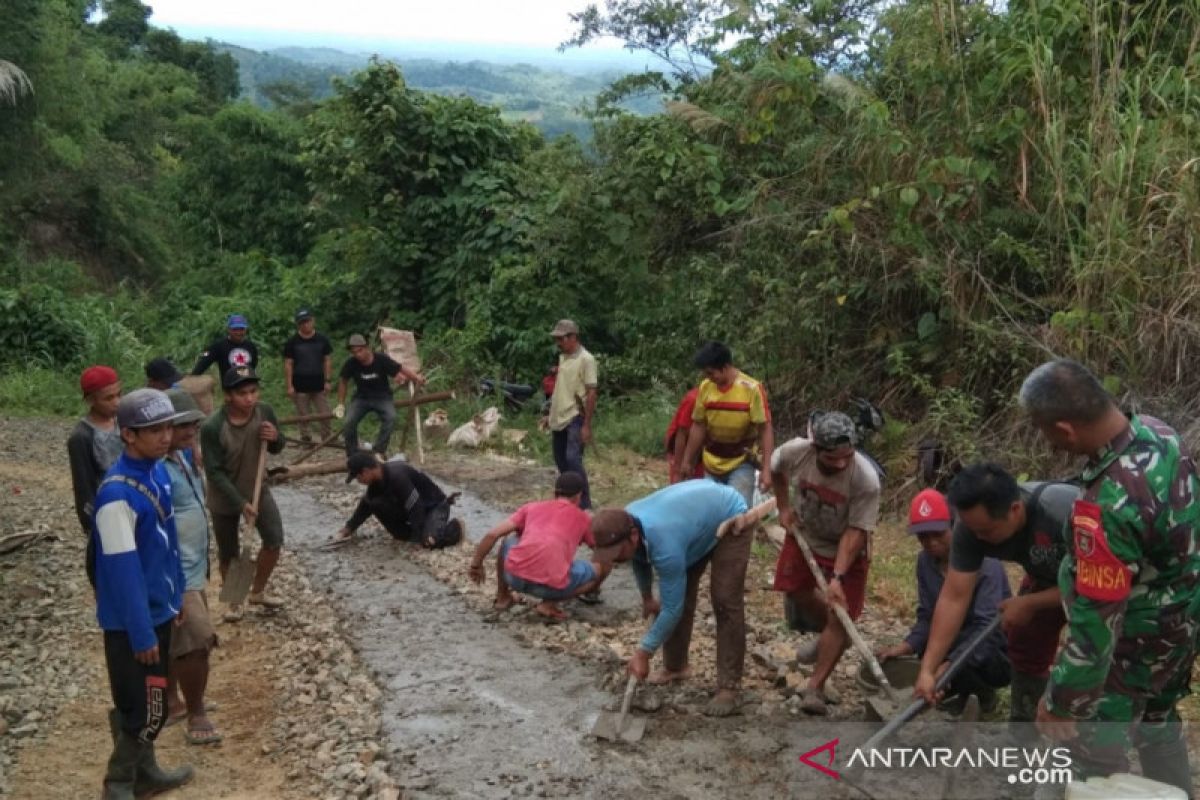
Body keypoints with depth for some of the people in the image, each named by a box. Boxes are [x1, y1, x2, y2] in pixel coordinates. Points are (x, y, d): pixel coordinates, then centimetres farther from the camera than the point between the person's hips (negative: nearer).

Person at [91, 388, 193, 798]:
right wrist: (141, 633, -21)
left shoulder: (159, 472, 1)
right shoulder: (117, 494, -26)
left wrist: (176, 596, 16)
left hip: (158, 609, 8)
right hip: (132, 620, -8)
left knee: (153, 701, 20)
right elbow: (123, 570, -24)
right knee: (143, 709, 3)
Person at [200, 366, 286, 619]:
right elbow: (214, 472, -23)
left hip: (258, 489, 4)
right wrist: (241, 503, -27)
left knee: (274, 541, 3)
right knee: (228, 554, 10)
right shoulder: (212, 427, -28)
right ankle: (234, 602, 33)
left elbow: (276, 449, 1)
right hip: (225, 497, -4)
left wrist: (275, 438, -23)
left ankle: (257, 591, 28)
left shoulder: (265, 412, -15)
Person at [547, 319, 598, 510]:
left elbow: (591, 393, -14)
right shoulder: (562, 357, 12)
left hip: (575, 418, -8)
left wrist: (587, 425, -17)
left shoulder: (586, 359, -11)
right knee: (561, 462, 13)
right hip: (558, 418, 8)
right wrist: (550, 415, 17)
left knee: (573, 460, -17)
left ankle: (584, 505, -11)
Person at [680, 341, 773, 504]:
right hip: (712, 465, 4)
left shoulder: (752, 389, -16)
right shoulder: (705, 387, -4)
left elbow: (765, 430, -14)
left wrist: (766, 469, -19)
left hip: (741, 463, -4)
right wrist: (687, 461, 7)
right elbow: (698, 426, 5)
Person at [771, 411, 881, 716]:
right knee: (796, 591, 15)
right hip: (803, 534, 4)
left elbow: (855, 532, -30)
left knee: (840, 615, -6)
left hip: (847, 548, -3)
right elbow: (775, 469, 0)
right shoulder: (795, 452, -26)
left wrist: (837, 577, -35)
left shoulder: (866, 479, -36)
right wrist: (783, 507, -3)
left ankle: (815, 688, 3)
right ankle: (828, 635, 44)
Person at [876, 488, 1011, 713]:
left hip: (999, 653, -7)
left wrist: (949, 665, -48)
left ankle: (984, 694, -2)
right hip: (956, 643, 7)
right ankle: (961, 692, 7)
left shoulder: (984, 563, -25)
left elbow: (987, 627, -35)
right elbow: (927, 618, -4)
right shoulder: (925, 561, -5)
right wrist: (906, 646, -25)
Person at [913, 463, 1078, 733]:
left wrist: (1029, 604, -27)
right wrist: (928, 668, -29)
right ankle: (1022, 731, 23)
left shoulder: (1066, 514, -43)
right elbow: (954, 598, -27)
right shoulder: (972, 527, -29)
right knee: (1025, 643, 6)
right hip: (1049, 576, 5)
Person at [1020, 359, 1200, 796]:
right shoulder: (1158, 431, -11)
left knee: (1097, 748, 9)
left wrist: (1061, 699, -19)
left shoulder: (1107, 507, -38)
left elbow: (1096, 618, -31)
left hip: (1137, 638, -9)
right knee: (1157, 725, 29)